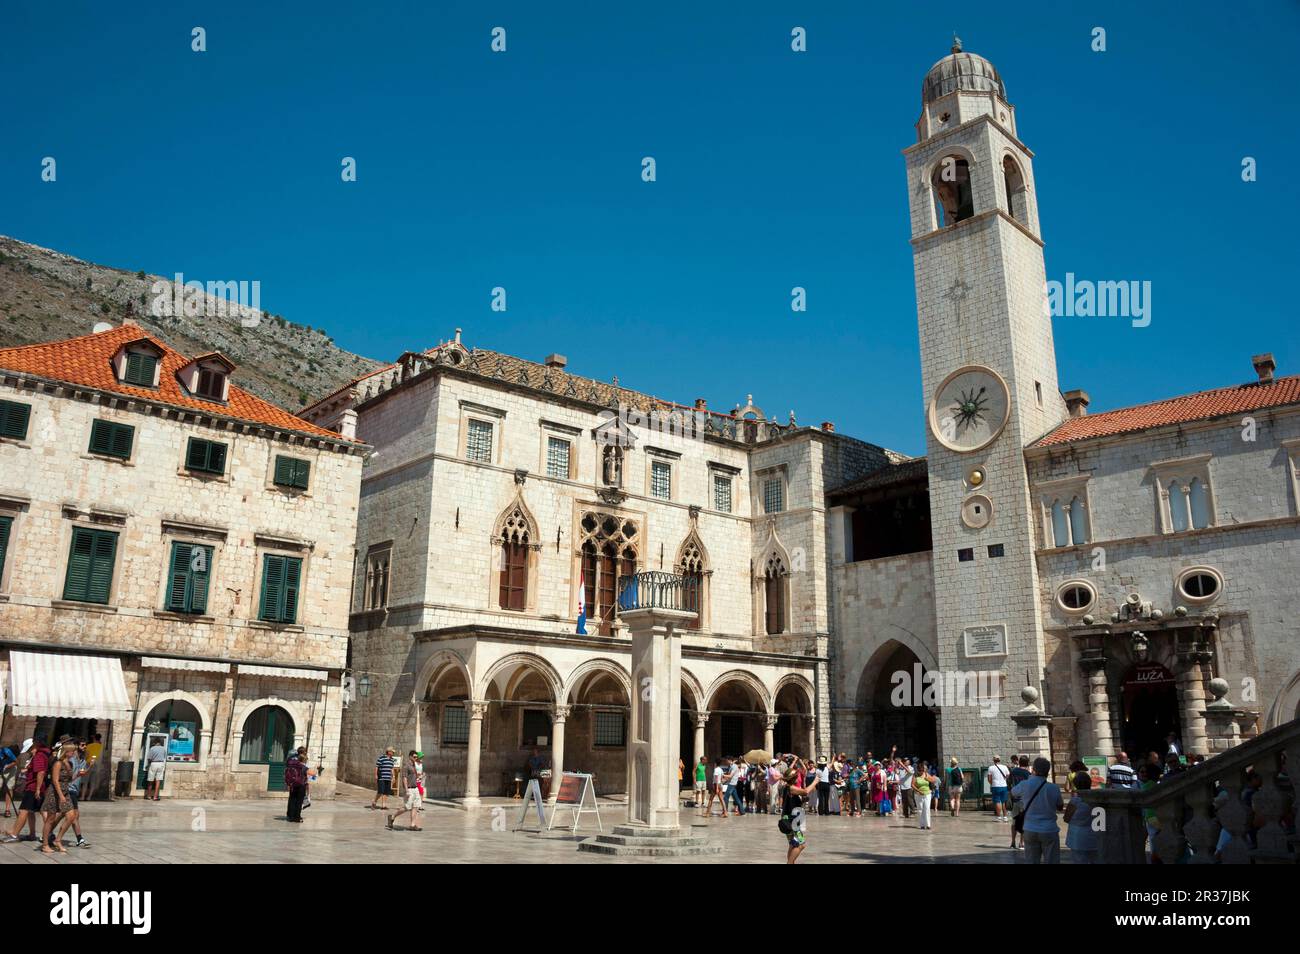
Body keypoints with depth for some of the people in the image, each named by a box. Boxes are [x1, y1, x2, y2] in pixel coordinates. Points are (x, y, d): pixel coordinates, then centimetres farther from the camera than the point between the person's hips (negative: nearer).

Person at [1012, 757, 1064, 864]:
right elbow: (1060, 807, 8)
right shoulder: (1054, 788, -10)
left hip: (1030, 831, 2)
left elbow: (1013, 793, 14)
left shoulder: (1024, 786, -8)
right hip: (1049, 831, -1)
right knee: (1052, 861, 5)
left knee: (1031, 861, 9)